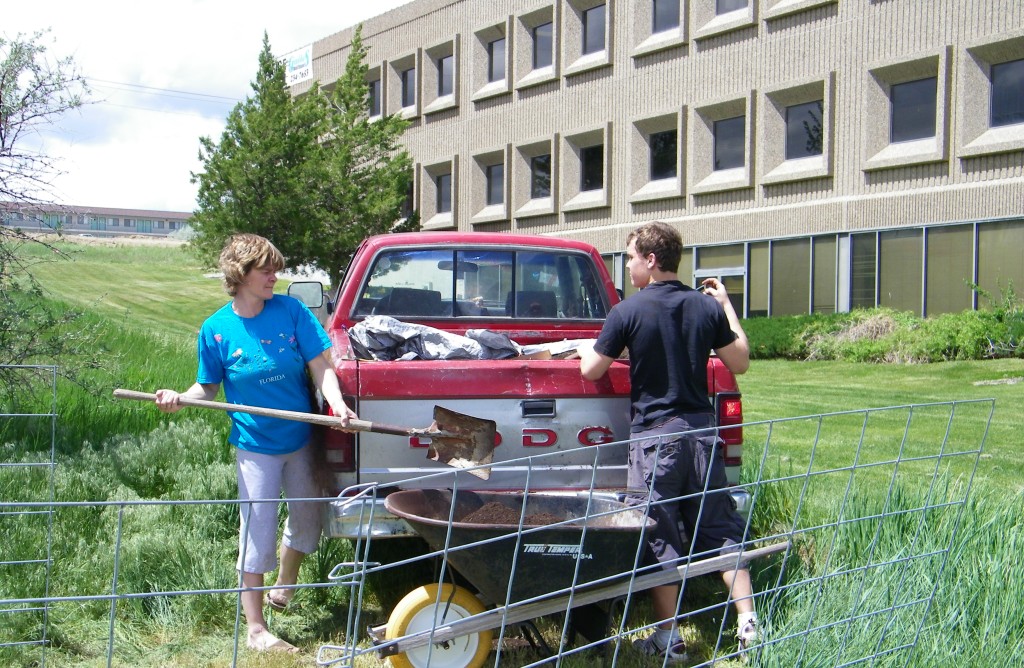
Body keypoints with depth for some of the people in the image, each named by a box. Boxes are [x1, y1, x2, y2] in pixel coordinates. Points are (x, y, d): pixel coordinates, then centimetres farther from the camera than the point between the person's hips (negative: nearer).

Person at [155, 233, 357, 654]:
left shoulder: (290, 311, -7)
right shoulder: (217, 329, -8)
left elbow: (320, 366, -8)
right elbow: (208, 387, 1)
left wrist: (336, 401, -25)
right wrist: (180, 398, -20)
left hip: (301, 439, 3)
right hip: (257, 445, -3)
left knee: (306, 522, 17)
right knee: (258, 535, 2)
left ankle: (283, 588, 46)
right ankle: (256, 630, 16)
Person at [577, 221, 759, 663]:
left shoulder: (628, 311, -9)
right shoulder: (707, 306, 3)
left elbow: (591, 370, -2)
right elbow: (739, 363, 10)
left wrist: (584, 347, 20)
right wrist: (727, 307, 19)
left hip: (654, 433, -4)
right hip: (701, 429, 4)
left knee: (660, 535, 4)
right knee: (719, 528, 12)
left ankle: (668, 638, 10)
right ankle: (748, 623, 11)